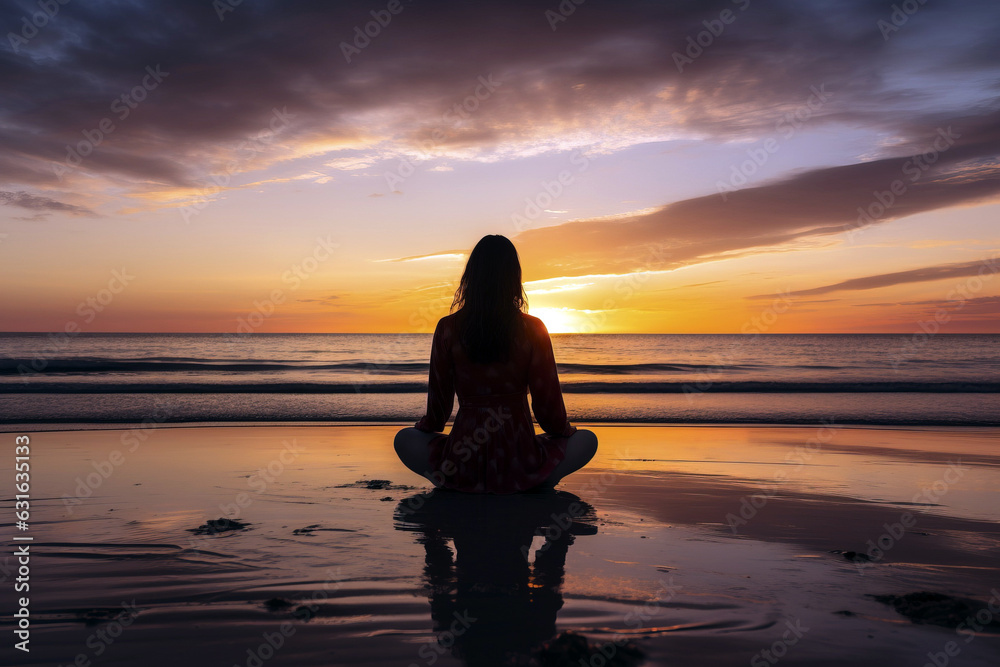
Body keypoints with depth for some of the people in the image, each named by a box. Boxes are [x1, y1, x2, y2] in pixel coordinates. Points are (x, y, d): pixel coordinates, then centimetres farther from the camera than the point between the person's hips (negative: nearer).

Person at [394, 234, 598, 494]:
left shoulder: (448, 328, -5)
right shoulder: (533, 329, -7)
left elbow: (439, 398, 4)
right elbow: (547, 402, -2)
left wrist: (428, 426, 26)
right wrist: (564, 430, 21)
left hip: (463, 466, 1)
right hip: (519, 467, 0)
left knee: (405, 438, 27)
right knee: (587, 439, 22)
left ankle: (451, 483, 7)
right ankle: (539, 483, 4)